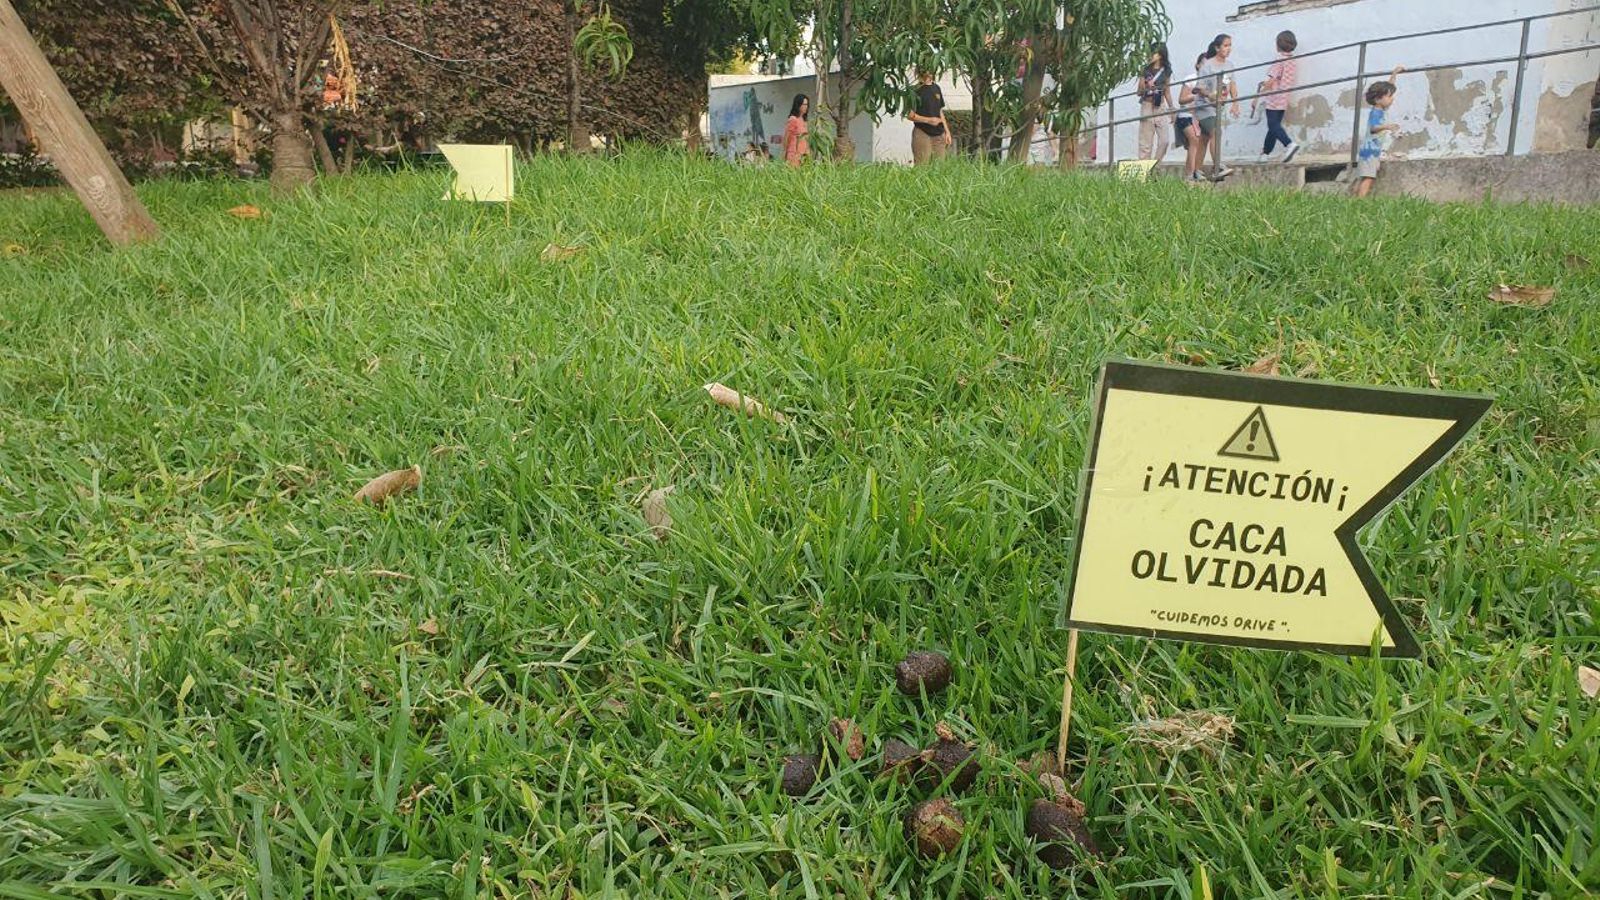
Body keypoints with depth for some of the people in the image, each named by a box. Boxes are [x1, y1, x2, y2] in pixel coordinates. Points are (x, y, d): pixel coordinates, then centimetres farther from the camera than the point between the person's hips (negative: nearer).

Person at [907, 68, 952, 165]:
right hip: (922, 134, -6)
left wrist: (947, 131, 15)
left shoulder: (936, 88, 14)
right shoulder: (916, 90, -5)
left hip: (939, 135, 6)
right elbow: (910, 115, -8)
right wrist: (928, 120, -18)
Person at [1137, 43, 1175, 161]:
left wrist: (1172, 109, 14)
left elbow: (1167, 92, 15)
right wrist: (1147, 87, -22)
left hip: (1161, 107, 3)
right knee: (1146, 142, -5)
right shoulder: (1146, 70, 0)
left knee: (1164, 140, -6)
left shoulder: (1166, 71, 8)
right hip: (1147, 106, -3)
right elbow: (1139, 92, 0)